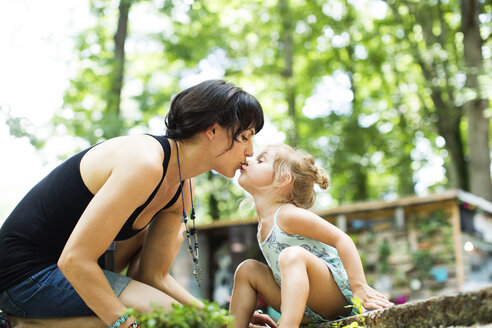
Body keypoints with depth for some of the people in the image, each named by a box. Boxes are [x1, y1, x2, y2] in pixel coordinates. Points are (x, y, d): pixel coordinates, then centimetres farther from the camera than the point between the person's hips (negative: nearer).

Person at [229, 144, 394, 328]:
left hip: (335, 292, -9)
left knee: (293, 255, -33)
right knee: (247, 269, 10)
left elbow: (341, 238, -17)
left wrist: (359, 286, -23)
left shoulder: (288, 214, -14)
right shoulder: (264, 223, 14)